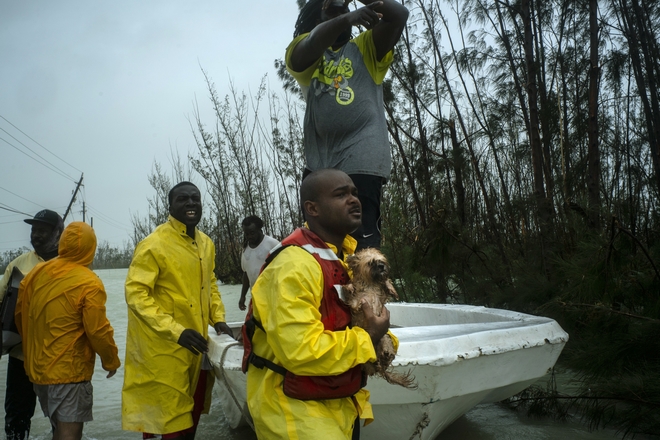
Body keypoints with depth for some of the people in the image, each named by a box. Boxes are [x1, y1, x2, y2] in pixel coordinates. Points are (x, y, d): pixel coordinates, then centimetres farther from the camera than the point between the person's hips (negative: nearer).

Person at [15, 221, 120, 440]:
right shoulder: (89, 283, -18)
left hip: (37, 367, 7)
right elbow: (98, 331, -18)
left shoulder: (36, 273, 1)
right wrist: (111, 361, -1)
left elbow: (20, 315, 12)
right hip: (69, 370, -7)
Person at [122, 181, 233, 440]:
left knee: (192, 414, 19)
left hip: (196, 346, 7)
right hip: (165, 349, -7)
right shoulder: (153, 245, -15)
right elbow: (136, 294, -19)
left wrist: (218, 318, 4)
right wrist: (175, 330, -26)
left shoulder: (206, 244, 8)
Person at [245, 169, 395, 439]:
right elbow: (301, 351, -32)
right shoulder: (294, 264, -25)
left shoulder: (347, 256, 7)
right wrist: (367, 339, -21)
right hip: (295, 408, -9)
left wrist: (381, 340, -4)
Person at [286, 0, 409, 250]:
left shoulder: (366, 48, 16)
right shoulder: (302, 53, 14)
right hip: (318, 163, 3)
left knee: (362, 246, -9)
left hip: (361, 161, -2)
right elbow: (311, 45, -11)